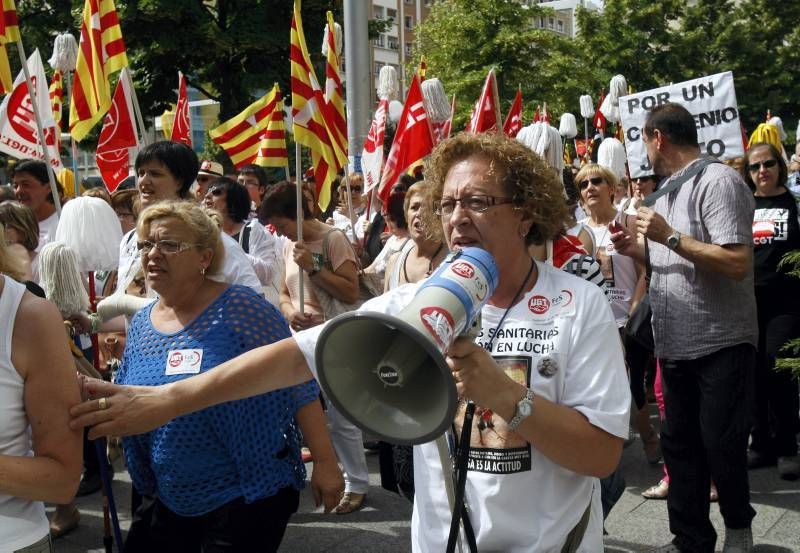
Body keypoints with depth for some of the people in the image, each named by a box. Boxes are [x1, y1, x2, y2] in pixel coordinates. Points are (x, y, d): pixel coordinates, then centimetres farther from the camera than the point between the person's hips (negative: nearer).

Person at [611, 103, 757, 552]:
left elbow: (737, 263, -23)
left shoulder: (718, 181, -13)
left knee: (721, 444, 3)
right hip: (675, 345, 8)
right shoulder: (669, 192, 13)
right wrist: (635, 249, 7)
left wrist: (669, 236, -22)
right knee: (680, 443, 11)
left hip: (720, 344, -8)